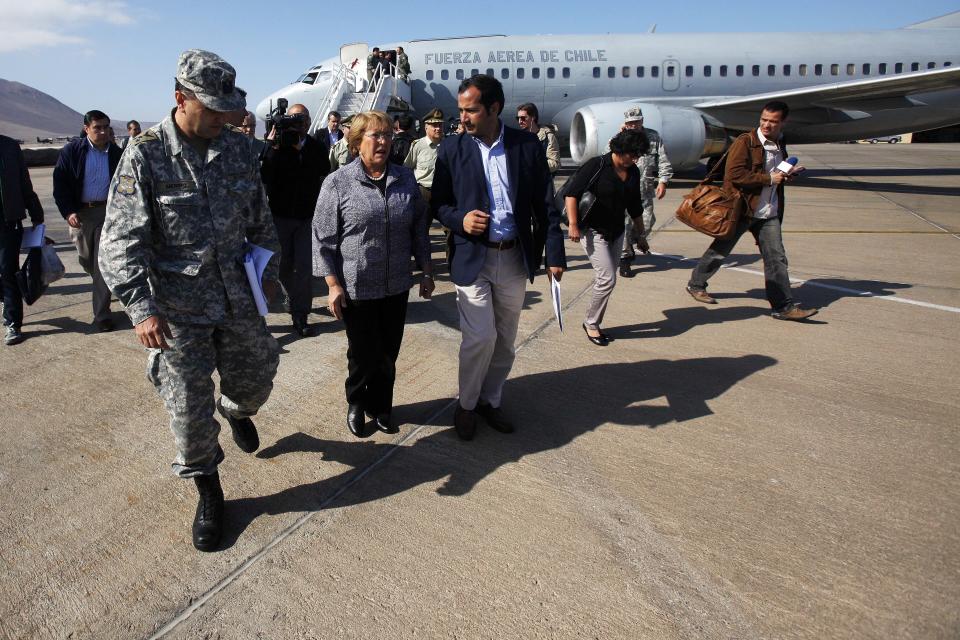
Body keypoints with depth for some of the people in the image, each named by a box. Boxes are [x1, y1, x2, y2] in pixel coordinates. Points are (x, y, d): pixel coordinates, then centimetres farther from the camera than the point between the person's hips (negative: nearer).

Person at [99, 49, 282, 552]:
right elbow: (122, 242, -13)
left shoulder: (236, 146, 1)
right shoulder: (145, 156, -12)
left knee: (255, 380, 17)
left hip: (238, 298, 4)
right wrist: (141, 309, -21)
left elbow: (259, 216, 14)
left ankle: (236, 409, 55)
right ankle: (208, 491, 27)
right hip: (178, 309, -4)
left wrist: (268, 269, 14)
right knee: (189, 410, 4)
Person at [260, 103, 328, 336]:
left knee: (305, 267, -4)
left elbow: (324, 170, -9)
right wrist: (273, 146, -24)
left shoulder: (315, 147, 1)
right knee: (283, 264, 12)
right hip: (280, 214, 0)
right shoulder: (276, 146, -6)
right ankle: (294, 296, 39)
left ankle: (300, 315, 2)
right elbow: (265, 177, -19)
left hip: (307, 215, 0)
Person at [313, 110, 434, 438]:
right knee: (363, 355, 8)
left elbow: (418, 228, 12)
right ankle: (357, 405, 33)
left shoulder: (405, 178, 5)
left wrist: (427, 272, 11)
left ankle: (381, 407, 32)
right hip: (357, 288, -3)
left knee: (389, 354, 12)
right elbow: (323, 239, -6)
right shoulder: (338, 183, -7)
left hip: (397, 287, 4)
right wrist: (333, 285, -10)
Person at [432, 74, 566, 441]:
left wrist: (554, 254, -1)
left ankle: (490, 401, 32)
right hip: (472, 259, -2)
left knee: (504, 340, 12)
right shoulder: (452, 148, -2)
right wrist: (459, 219, -18)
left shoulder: (528, 145, -1)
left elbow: (545, 204, 2)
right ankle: (466, 404, 17)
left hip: (515, 259, 2)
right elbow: (438, 203, 3)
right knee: (480, 337, -7)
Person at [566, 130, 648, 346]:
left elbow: (635, 206, 18)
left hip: (616, 232, 7)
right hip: (593, 231, -7)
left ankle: (593, 323, 23)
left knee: (606, 280, 9)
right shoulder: (596, 166, -13)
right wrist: (573, 224, -25)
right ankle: (591, 323, 5)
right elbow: (572, 194, -17)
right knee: (607, 278, -13)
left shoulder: (633, 172, 7)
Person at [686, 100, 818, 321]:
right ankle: (696, 284, 27)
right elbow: (735, 175, -21)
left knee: (776, 257, 0)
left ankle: (784, 306, 2)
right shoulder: (745, 142, -10)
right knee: (719, 251, 7)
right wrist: (769, 179, -17)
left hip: (769, 212, 6)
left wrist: (785, 176, 13)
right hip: (741, 207, -6)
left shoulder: (780, 145, 15)